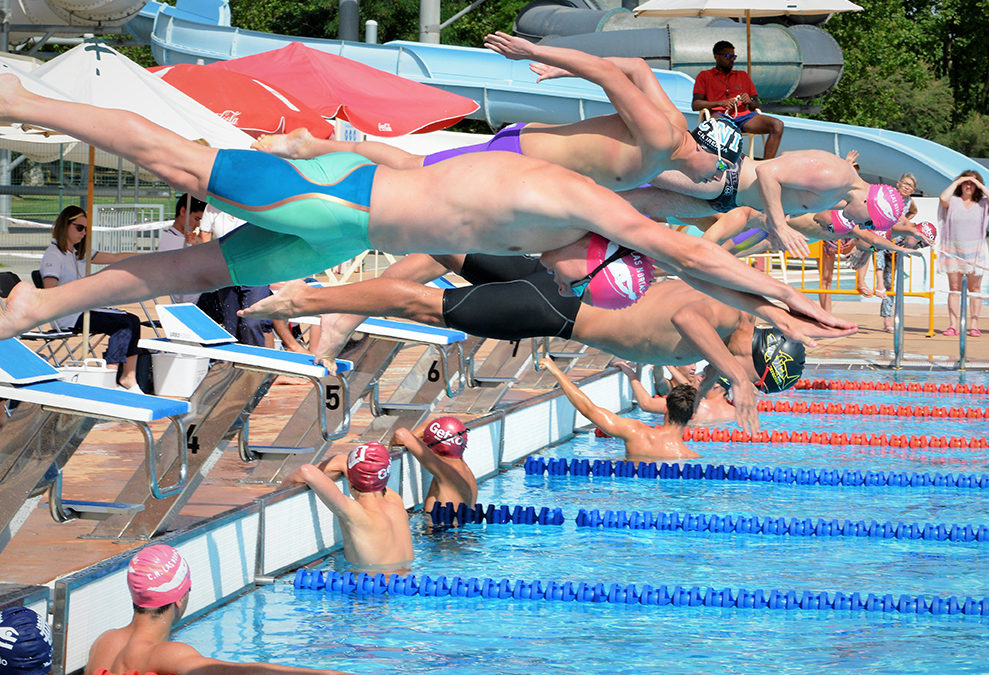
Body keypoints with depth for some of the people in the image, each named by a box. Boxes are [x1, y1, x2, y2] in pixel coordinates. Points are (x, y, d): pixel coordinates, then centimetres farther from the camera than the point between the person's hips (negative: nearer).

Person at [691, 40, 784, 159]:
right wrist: (720, 103, -9)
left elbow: (756, 104, 25)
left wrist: (749, 101, -1)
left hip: (743, 116, 4)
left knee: (777, 125, -23)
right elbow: (695, 105, 6)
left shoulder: (743, 75, 30)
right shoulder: (705, 76, 19)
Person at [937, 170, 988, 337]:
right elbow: (943, 198, -15)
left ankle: (974, 326, 2)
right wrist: (956, 183, -5)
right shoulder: (953, 201, 5)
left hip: (974, 252, 0)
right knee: (954, 289, 1)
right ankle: (952, 326, 1)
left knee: (974, 289, 0)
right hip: (953, 251, 0)